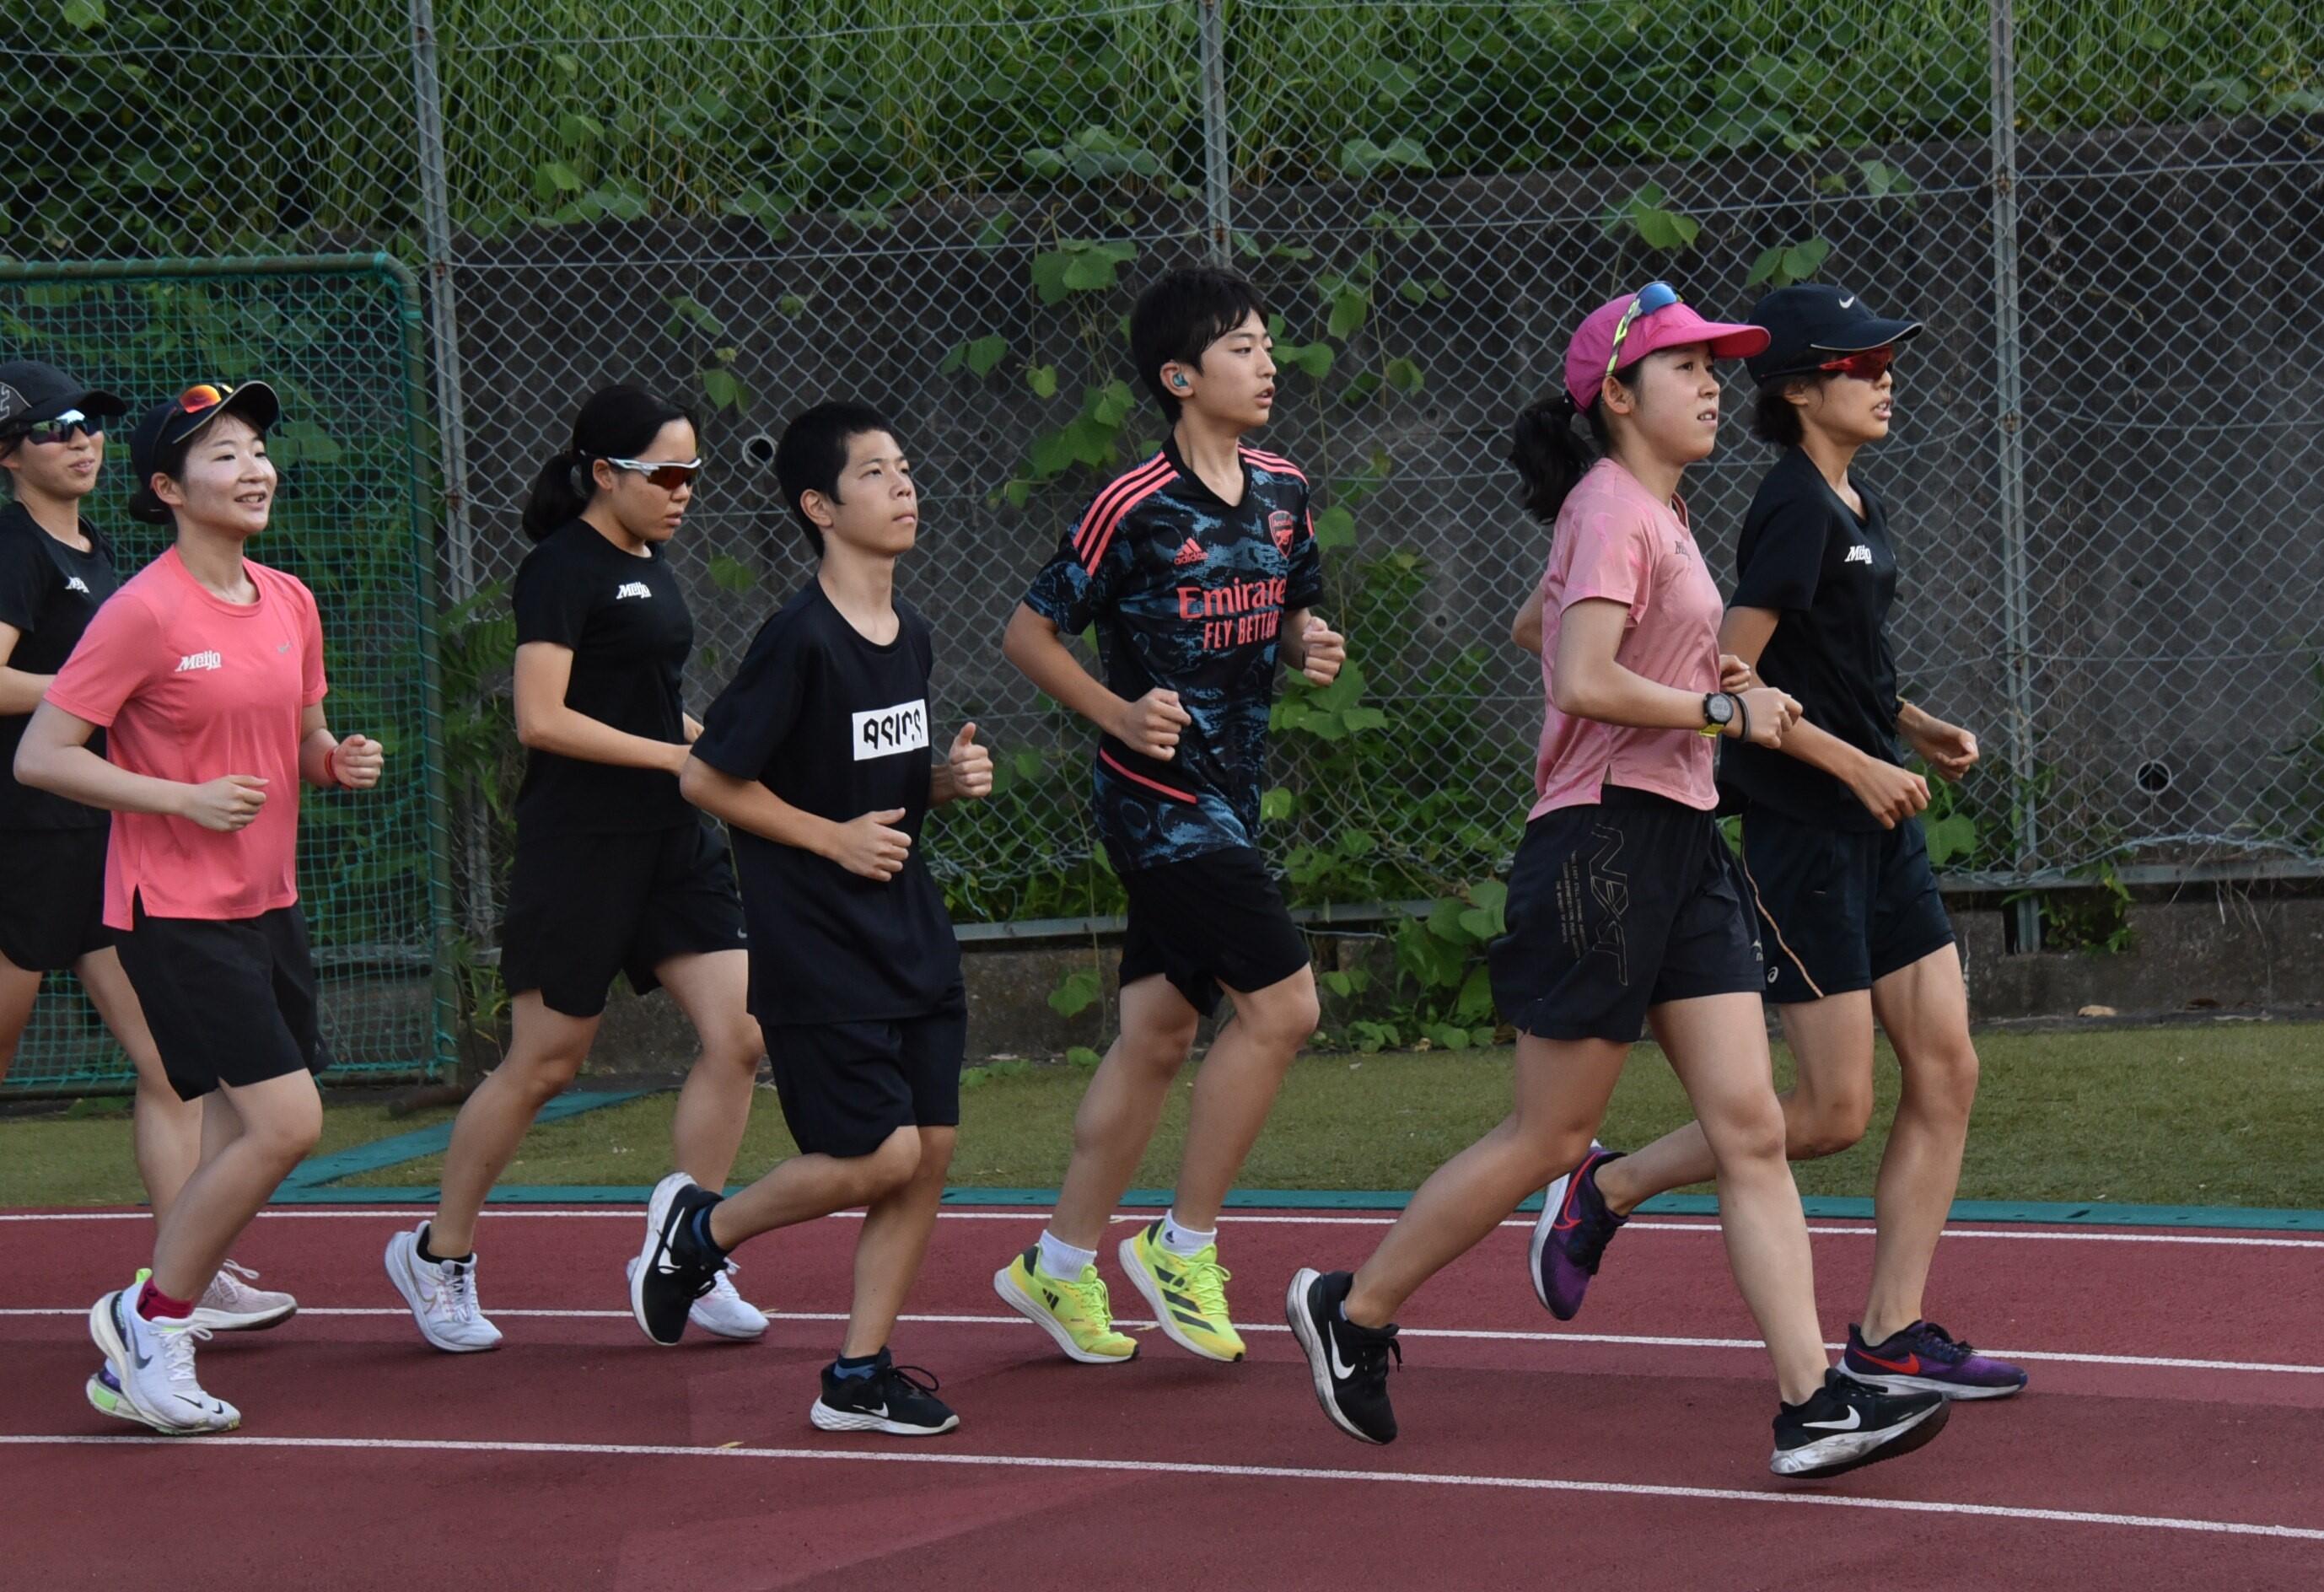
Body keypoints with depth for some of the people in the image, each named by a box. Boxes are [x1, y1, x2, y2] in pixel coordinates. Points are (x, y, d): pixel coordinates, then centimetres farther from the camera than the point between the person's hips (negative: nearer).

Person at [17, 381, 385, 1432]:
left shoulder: (290, 603, 9)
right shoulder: (144, 612, -14)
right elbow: (39, 755, -15)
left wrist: (341, 761, 0)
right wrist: (185, 798, -20)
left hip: (268, 904, 8)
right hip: (177, 912, -8)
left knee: (262, 1136, 8)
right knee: (286, 1122, -15)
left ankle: (140, 1341, 20)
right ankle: (149, 1324, 2)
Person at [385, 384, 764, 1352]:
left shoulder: (652, 565, 14)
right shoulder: (562, 570, -12)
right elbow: (541, 720, -21)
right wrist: (677, 755, -20)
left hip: (674, 838, 8)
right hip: (579, 846, -8)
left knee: (736, 1036, -4)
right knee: (543, 1065, 1)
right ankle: (437, 1254, 19)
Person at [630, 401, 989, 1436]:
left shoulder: (910, 635, 8)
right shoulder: (801, 640, -16)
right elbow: (706, 778, -13)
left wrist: (949, 781, 1)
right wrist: (836, 837, -12)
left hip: (912, 933, 8)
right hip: (817, 949, -8)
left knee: (930, 1148, 3)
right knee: (881, 1153, -9)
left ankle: (858, 1377, 13)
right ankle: (699, 1227, 17)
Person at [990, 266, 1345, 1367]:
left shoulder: (1284, 492, 7)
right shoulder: (1135, 508, -14)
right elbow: (1028, 632, -8)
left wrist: (1311, 648, -1)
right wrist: (1121, 714, -19)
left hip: (1228, 797, 8)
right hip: (1160, 791, -8)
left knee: (1159, 1031, 10)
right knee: (1281, 1005, -14)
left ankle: (1060, 1265, 20)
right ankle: (1184, 1246, -1)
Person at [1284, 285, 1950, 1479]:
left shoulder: (1655, 511, 17)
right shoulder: (1612, 510, -12)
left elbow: (1541, 622, 33)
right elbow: (1584, 682, -25)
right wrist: (1723, 710, -16)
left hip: (1680, 845, 9)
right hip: (1604, 841, -9)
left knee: (1750, 1129, -1)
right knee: (1545, 1140, 1)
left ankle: (1810, 1403, -6)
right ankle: (1351, 1311, 19)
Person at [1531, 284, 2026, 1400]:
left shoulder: (1859, 510, 13)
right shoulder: (1795, 511, -15)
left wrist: (1919, 729, 10)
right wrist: (1859, 765, -18)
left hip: (1878, 826, 9)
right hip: (1804, 835, -9)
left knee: (1946, 1074, 3)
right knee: (1834, 1111, -6)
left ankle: (1891, 1336, 7)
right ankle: (1607, 1188, 11)